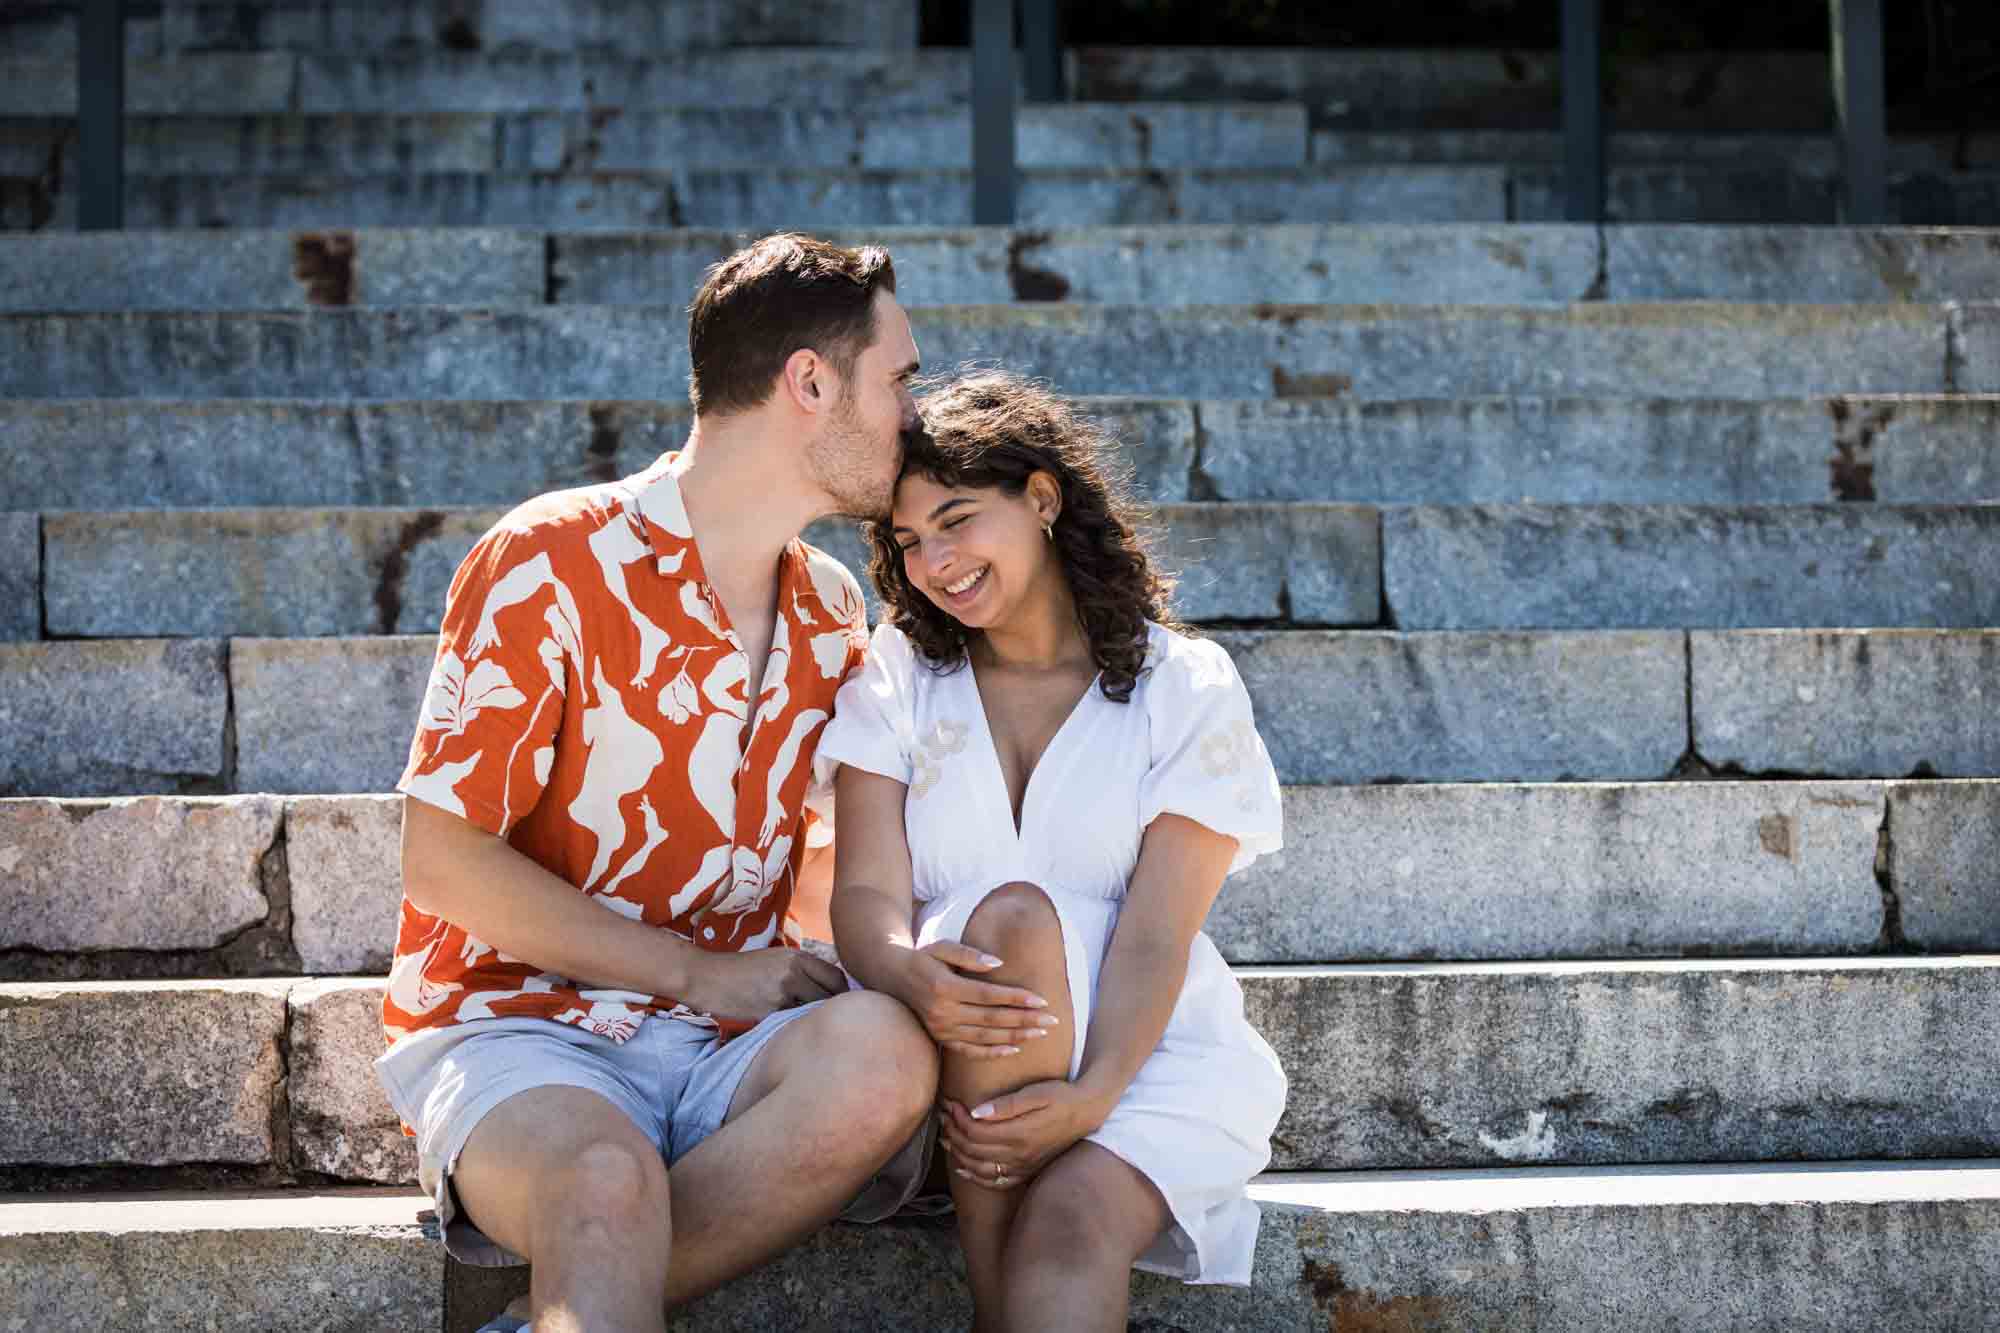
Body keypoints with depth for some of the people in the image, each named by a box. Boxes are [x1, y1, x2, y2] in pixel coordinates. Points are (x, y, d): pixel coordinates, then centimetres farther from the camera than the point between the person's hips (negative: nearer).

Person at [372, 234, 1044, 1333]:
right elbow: (442, 862, -9)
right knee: (607, 1181, -42)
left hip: (725, 1038, 6)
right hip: (518, 1026, -6)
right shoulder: (551, 567, -6)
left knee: (882, 1051, -31)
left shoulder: (832, 617, 15)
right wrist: (705, 972, -10)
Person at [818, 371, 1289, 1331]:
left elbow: (1156, 933, -10)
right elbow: (866, 895, -6)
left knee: (1074, 1225, -35)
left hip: (1145, 1046, -1)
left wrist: (1092, 1095, -28)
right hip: (947, 1057, 1)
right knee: (1014, 918, -34)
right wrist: (913, 973, -32)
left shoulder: (1185, 688, 1)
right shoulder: (897, 677, 7)